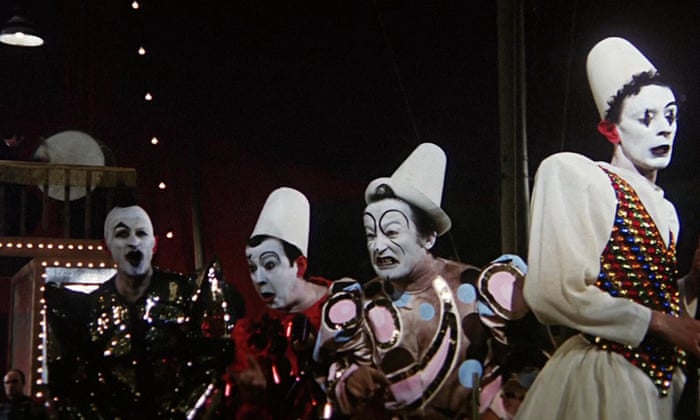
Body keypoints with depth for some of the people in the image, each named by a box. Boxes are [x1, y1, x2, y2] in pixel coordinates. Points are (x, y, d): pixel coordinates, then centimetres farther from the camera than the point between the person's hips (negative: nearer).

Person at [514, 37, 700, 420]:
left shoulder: (666, 211, 13)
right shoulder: (573, 174, -10)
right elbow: (553, 294, -19)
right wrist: (660, 322, -14)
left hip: (660, 385, 7)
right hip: (599, 383, -7)